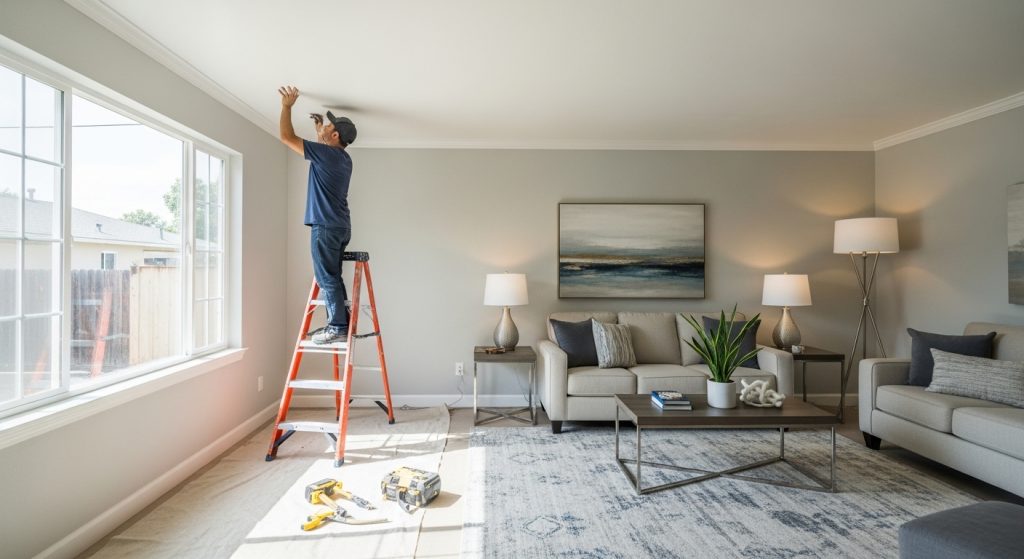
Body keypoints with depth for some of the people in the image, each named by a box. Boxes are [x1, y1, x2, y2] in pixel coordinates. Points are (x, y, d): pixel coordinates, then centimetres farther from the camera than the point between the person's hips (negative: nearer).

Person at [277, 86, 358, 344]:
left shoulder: (326, 154, -10)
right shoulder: (343, 158, 15)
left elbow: (286, 137, -4)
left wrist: (287, 105, 5)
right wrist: (318, 126, 38)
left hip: (326, 226, -9)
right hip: (340, 226, 9)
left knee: (327, 278, -6)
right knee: (332, 277, 13)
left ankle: (338, 328, -3)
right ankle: (340, 324, 16)